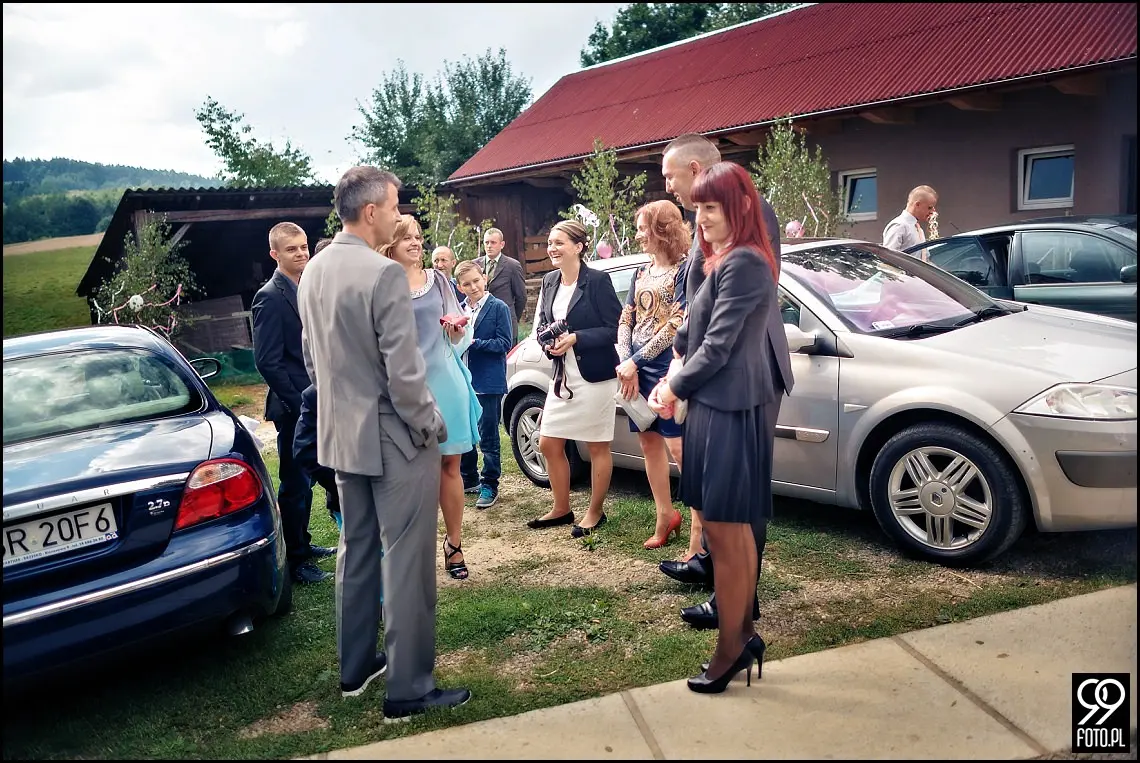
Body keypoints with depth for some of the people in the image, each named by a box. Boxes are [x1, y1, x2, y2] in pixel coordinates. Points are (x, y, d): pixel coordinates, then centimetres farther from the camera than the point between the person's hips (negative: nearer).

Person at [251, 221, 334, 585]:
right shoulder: (270, 297, -14)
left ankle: (302, 544, 33)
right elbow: (267, 362, -19)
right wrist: (298, 402, -17)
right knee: (295, 483, 1)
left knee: (306, 479, 18)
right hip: (293, 406, -8)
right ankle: (295, 561, 12)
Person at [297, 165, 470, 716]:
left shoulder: (314, 272, 6)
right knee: (406, 558, 1)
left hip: (340, 433, 9)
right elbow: (402, 371, -21)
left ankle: (356, 666, 32)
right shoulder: (385, 274, -20)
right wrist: (430, 426, -8)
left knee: (357, 548, 19)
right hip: (393, 436, -8)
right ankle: (409, 688, 11)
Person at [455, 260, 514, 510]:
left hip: (489, 383, -5)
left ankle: (490, 485, 13)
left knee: (488, 437, 2)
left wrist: (474, 343, -18)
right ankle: (468, 477, 31)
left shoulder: (499, 308, -6)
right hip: (463, 380, 5)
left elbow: (504, 344, -12)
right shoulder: (459, 309, 9)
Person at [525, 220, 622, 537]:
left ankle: (595, 512, 23)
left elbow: (615, 329, -14)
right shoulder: (549, 282, 8)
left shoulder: (598, 280, -13)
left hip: (595, 376, -7)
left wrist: (575, 338, -22)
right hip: (562, 375, 7)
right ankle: (561, 509, 28)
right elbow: (540, 325, 15)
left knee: (597, 447, 7)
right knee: (548, 444, 11)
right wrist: (548, 341, -7)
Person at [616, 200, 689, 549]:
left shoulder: (684, 270, -5)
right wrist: (626, 364, -4)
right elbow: (625, 321, 12)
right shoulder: (641, 273, 17)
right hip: (637, 370, 7)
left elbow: (676, 324, -13)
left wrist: (635, 361, -12)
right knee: (649, 442, 9)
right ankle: (665, 516, 20)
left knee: (678, 446, -11)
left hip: (666, 368, -7)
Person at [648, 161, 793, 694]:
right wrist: (673, 381, 4)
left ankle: (731, 648, 9)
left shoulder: (741, 263, -16)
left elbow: (718, 346, -18)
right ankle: (743, 634, 28)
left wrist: (675, 388, -4)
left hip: (730, 411, -11)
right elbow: (699, 332, 18)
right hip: (732, 405, 11)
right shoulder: (730, 260, 18)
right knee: (737, 529, 16)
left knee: (726, 532, -3)